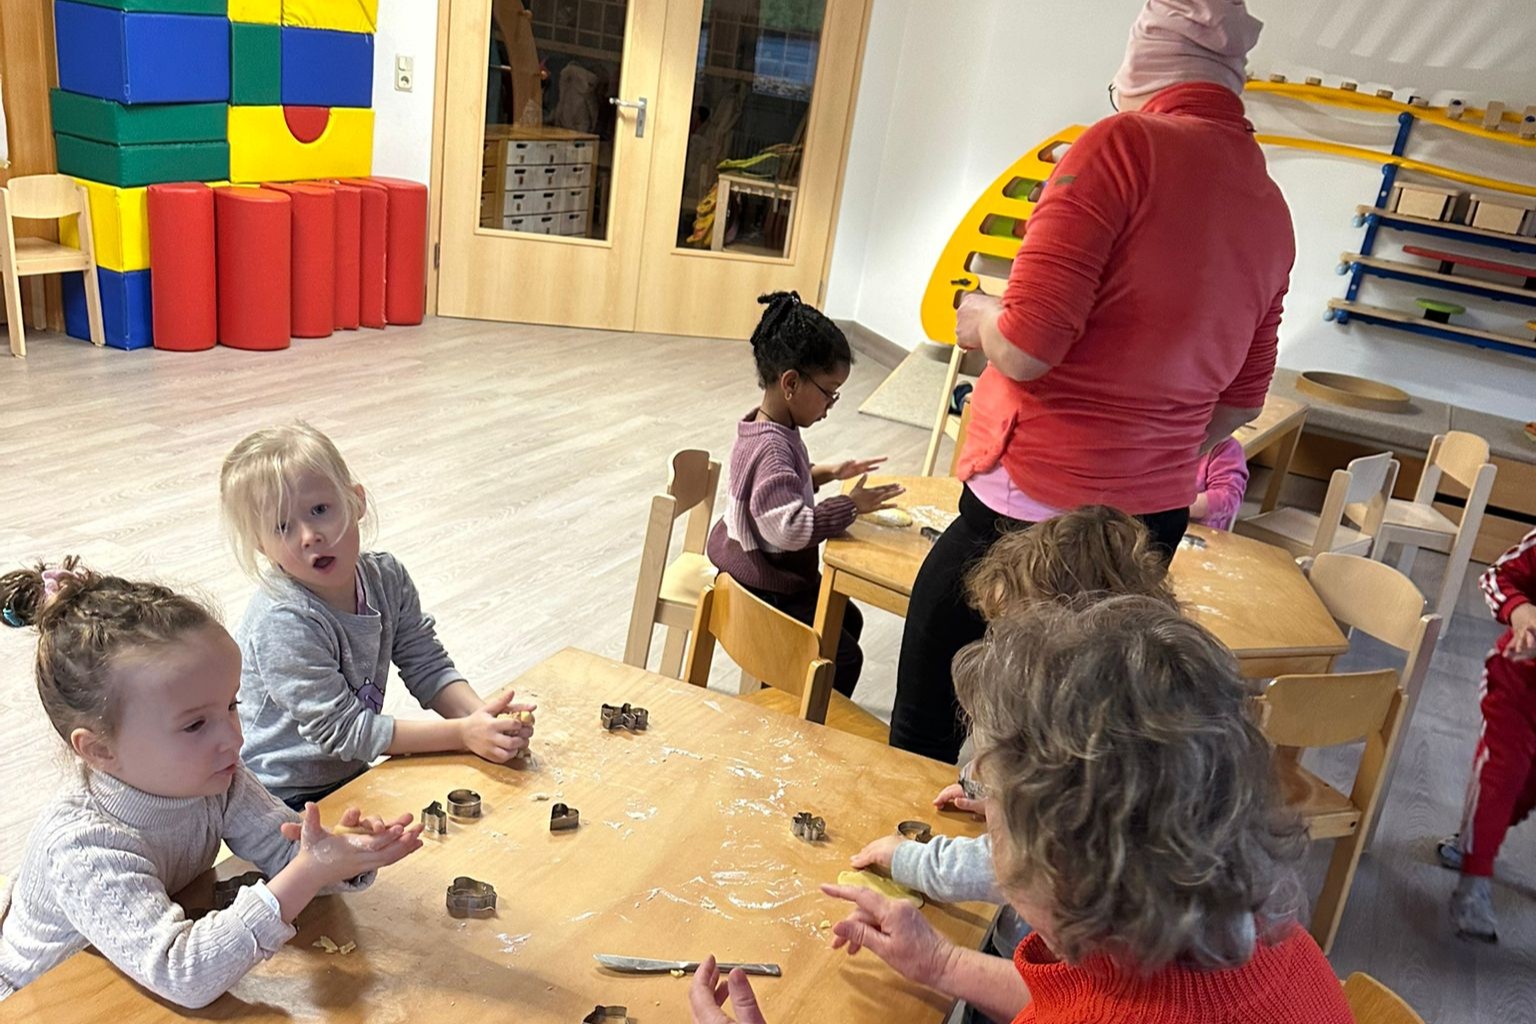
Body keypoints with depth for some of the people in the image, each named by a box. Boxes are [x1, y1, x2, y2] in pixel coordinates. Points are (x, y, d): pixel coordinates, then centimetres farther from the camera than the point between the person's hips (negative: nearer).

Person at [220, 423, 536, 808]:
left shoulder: (387, 578, -4)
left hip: (350, 776, 7)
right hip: (282, 802, -6)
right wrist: (463, 733, -26)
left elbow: (427, 667, 0)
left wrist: (479, 713, -20)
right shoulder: (283, 623, -25)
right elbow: (341, 730, -23)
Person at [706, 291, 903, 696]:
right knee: (843, 659, -6)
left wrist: (826, 473, 7)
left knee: (848, 620, 24)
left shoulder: (767, 429, 2)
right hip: (764, 590, -11)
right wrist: (851, 506, -29)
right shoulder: (773, 448, -30)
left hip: (775, 575, 11)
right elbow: (789, 527, -37)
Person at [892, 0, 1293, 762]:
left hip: (1030, 510, -7)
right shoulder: (1271, 210, 8)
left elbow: (1024, 349, -20)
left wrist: (979, 316, 2)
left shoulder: (1124, 145, -13)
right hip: (1154, 520, 7)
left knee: (925, 737, 10)